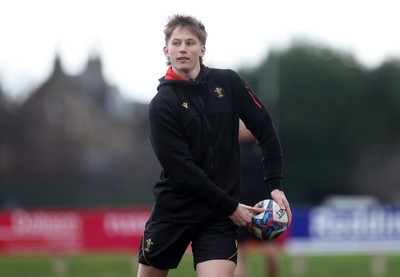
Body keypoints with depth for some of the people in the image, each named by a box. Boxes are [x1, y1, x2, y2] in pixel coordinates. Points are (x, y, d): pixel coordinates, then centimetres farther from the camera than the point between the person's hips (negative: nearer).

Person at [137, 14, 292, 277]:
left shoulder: (229, 83, 0)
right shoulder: (162, 104, -9)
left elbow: (265, 129, 6)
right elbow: (180, 168, -15)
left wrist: (276, 185, -3)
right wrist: (231, 207, -15)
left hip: (219, 215, 1)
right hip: (173, 210, -1)